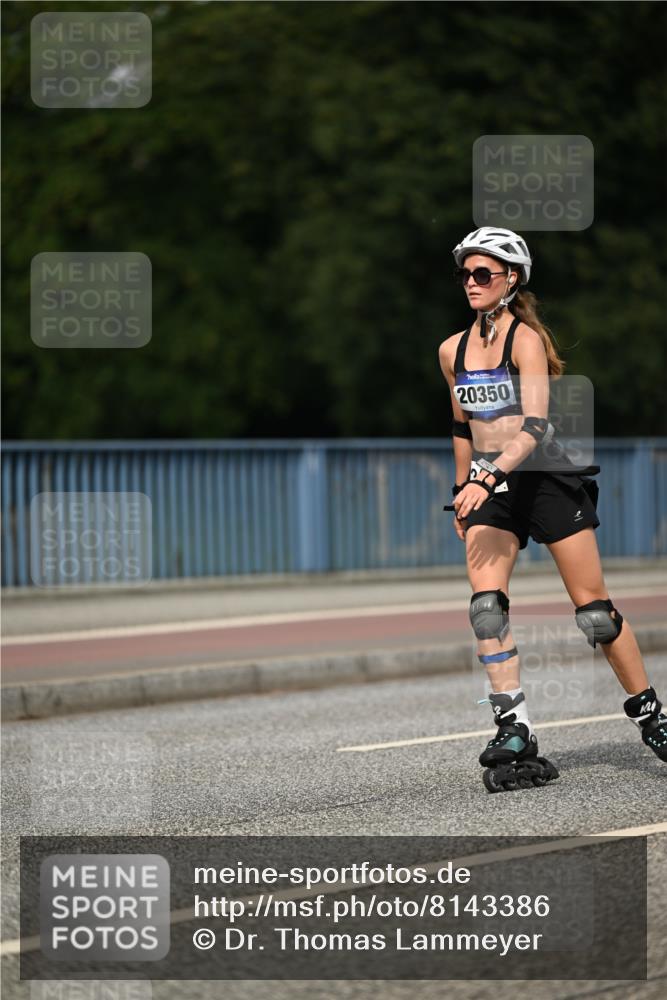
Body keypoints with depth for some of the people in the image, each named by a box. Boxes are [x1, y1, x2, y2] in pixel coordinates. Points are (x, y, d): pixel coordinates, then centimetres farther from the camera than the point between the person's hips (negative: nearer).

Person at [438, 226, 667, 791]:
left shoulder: (526, 338, -12)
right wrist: (465, 492, 23)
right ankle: (514, 730, -16)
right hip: (488, 489, 5)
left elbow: (536, 427, -22)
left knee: (593, 608, 0)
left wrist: (487, 478, -33)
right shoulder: (453, 351, 8)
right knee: (486, 604, -15)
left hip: (545, 477, -5)